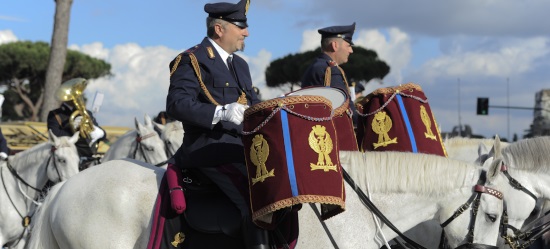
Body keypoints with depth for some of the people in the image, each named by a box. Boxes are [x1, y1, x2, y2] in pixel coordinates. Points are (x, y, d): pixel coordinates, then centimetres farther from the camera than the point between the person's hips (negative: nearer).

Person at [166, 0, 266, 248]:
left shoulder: (240, 64, 22)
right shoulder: (192, 60, -5)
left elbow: (252, 103, 24)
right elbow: (176, 104, -16)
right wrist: (221, 113, -30)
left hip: (242, 144, 9)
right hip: (210, 146, -9)